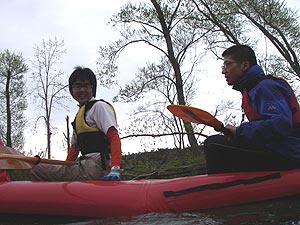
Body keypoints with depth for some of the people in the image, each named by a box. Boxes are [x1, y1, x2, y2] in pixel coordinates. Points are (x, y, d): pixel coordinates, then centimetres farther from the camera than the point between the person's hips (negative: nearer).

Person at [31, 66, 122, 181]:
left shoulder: (99, 106, -2)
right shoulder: (79, 114, 26)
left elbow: (114, 136, -15)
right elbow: (75, 146, 28)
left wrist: (115, 168, -29)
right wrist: (64, 171, 19)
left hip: (95, 167, -9)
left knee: (37, 171, -10)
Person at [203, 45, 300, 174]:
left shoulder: (265, 87, -11)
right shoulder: (251, 90, 20)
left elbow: (281, 124, -26)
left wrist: (240, 131, -19)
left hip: (286, 156, -10)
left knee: (214, 145, -20)